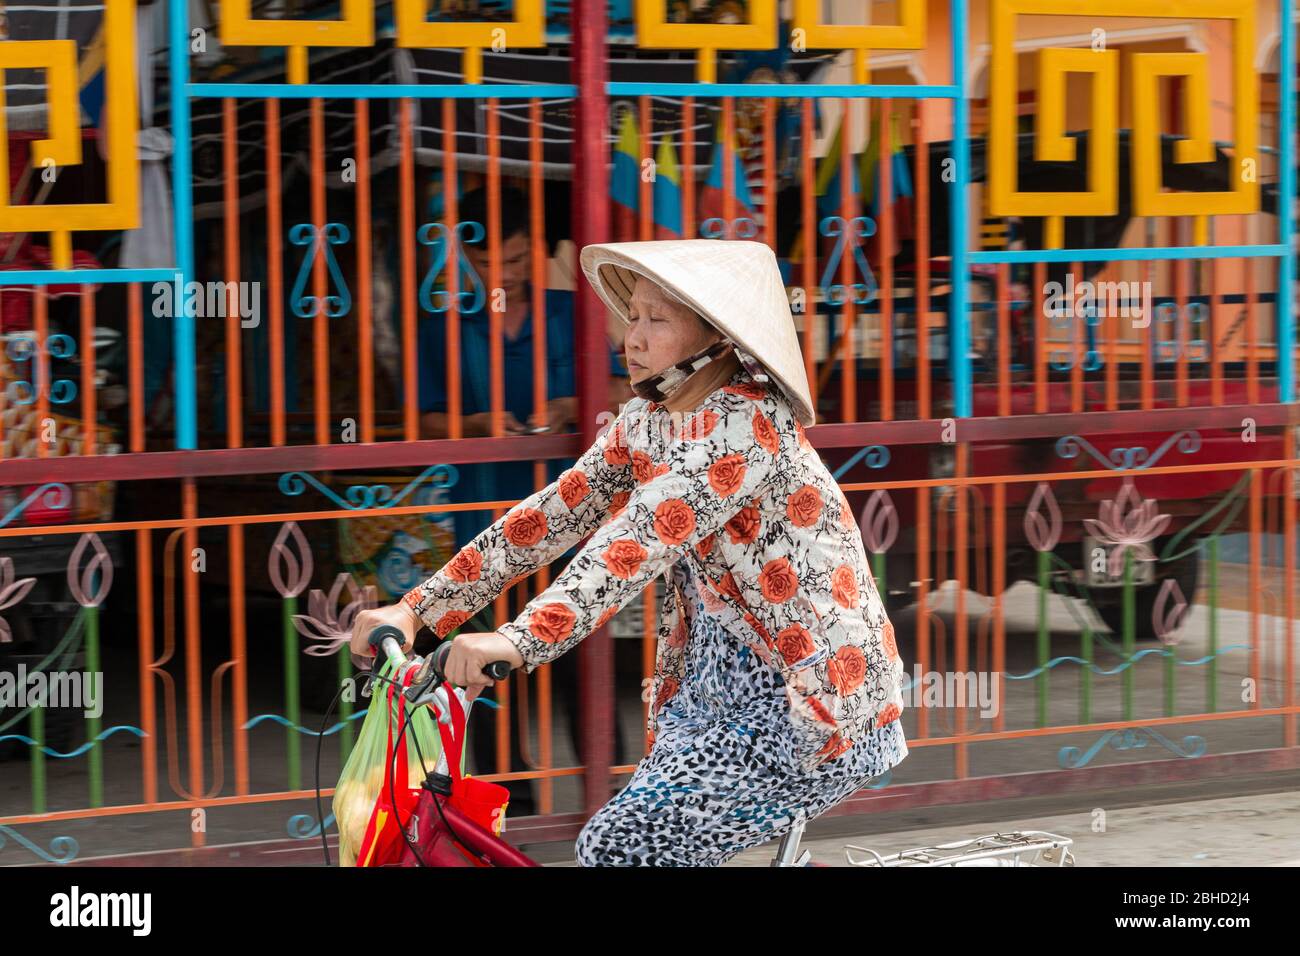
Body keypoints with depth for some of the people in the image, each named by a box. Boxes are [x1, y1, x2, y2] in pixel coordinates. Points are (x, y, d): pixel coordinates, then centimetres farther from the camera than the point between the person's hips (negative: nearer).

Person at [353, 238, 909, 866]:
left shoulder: (747, 421, -20)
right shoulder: (646, 422, 6)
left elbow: (644, 535, -33)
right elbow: (547, 517, 2)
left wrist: (520, 640, -43)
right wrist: (416, 610, -8)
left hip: (814, 706, -9)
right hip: (719, 694, 9)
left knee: (613, 850, -17)